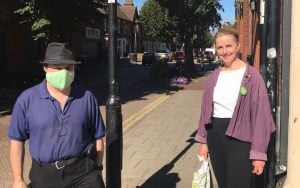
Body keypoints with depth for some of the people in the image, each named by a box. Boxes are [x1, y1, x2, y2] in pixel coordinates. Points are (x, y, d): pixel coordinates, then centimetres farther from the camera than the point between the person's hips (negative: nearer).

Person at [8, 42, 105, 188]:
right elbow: (17, 140, 2)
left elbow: (98, 138, 7)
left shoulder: (87, 98, 1)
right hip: (44, 175, 0)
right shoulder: (27, 99, -2)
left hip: (83, 172, 0)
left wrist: (96, 171, 9)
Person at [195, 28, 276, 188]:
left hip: (239, 138, -5)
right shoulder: (214, 76, 7)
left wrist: (259, 152, -13)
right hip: (215, 136, 5)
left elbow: (261, 115, -11)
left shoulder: (252, 76, -9)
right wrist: (203, 141, 11)